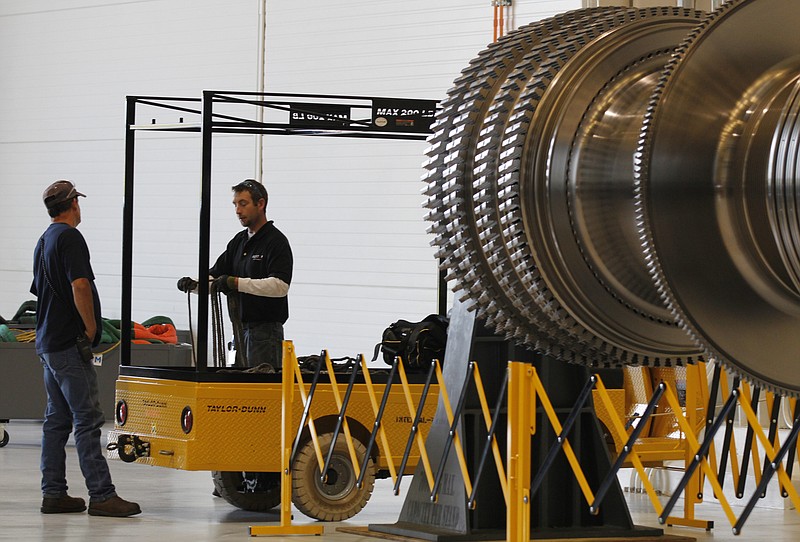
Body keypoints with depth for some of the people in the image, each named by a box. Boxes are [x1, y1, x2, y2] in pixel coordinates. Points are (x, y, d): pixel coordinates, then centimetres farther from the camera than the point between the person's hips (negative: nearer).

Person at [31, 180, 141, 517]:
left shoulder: (44, 241, 19)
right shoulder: (69, 237, -12)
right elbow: (80, 286, -23)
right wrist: (91, 329, -13)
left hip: (48, 343, 10)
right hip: (69, 344, -10)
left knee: (57, 419, 11)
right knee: (87, 419, -11)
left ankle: (54, 494, 11)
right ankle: (101, 495, -13)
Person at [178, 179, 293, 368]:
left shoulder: (276, 241, -9)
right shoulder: (239, 241, 17)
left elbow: (280, 285, -21)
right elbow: (215, 274, 17)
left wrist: (236, 282, -25)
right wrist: (194, 283, -5)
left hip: (265, 331, -8)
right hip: (242, 329, 8)